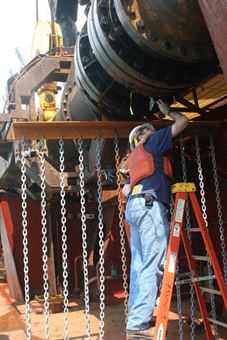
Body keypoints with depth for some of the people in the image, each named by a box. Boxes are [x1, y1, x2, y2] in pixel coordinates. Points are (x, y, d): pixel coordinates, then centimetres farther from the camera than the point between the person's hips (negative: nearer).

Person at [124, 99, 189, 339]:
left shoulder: (135, 158, 31)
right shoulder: (152, 142, 10)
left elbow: (125, 189, 27)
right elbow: (183, 122, 12)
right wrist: (168, 112, 27)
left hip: (134, 206, 9)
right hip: (150, 204, -9)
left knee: (140, 265, 7)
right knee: (153, 265, -14)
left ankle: (137, 320, 8)